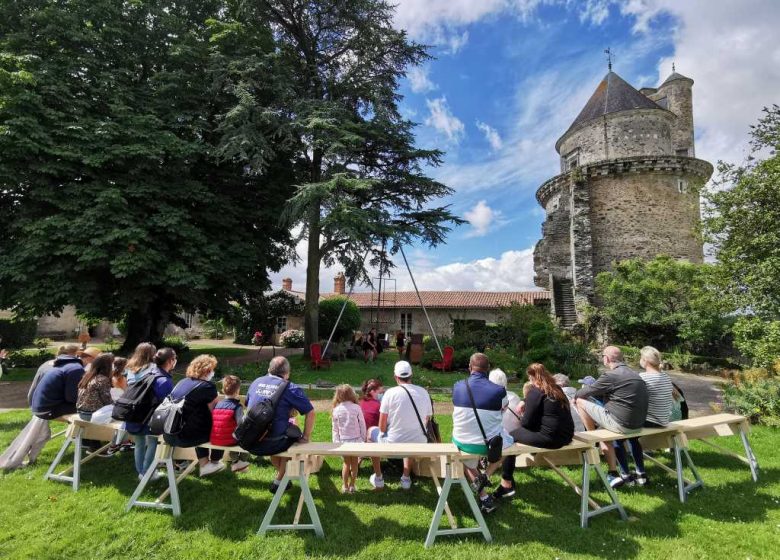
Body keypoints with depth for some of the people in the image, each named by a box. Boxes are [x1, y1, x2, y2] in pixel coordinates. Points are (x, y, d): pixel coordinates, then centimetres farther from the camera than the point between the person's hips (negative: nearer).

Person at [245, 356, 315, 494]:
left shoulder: (256, 382, 7)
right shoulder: (290, 388, -7)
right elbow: (310, 412, -8)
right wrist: (305, 438, 3)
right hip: (271, 445, -5)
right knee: (295, 432, 23)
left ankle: (282, 473, 44)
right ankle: (278, 481, 28)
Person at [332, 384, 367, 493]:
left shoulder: (336, 410, -5)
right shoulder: (357, 408, -8)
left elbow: (335, 429, 1)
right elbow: (362, 425, -3)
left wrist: (336, 442, 10)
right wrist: (363, 439, 8)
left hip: (343, 441, 1)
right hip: (356, 440, -1)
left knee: (346, 463, 15)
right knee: (354, 463, 13)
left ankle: (345, 486, 18)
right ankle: (352, 485, 19)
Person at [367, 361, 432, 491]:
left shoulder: (390, 393, -12)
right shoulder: (424, 392, -2)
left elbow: (382, 426, -8)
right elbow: (426, 421, 7)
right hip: (418, 445, 4)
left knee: (371, 432, 26)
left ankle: (378, 478, 31)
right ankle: (406, 478, 38)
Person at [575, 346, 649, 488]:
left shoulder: (611, 375, -15)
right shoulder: (634, 374, 13)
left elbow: (588, 391, -5)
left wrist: (576, 395, 16)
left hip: (621, 424, -9)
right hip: (638, 424, 9)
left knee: (581, 401, 0)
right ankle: (613, 474, 26)